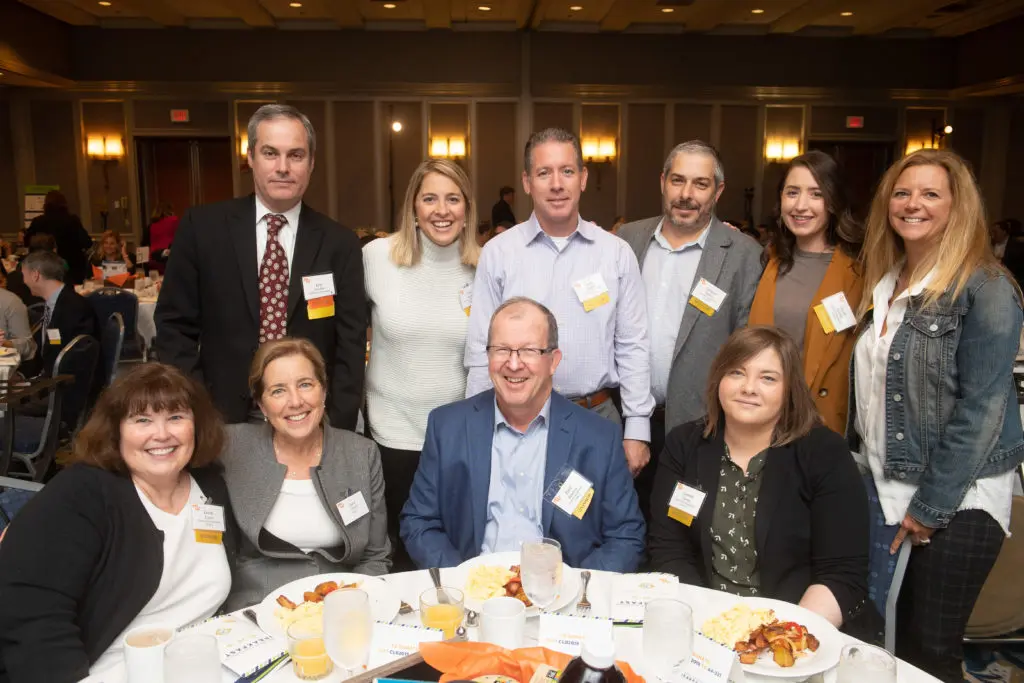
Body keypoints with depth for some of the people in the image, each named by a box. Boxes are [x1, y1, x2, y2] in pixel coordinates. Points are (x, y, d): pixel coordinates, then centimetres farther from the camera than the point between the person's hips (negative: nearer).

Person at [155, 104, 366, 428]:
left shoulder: (339, 243, -3)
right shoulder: (202, 227, -3)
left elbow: (350, 344, -2)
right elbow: (175, 325, 0)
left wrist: (336, 433, -9)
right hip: (223, 423, 0)